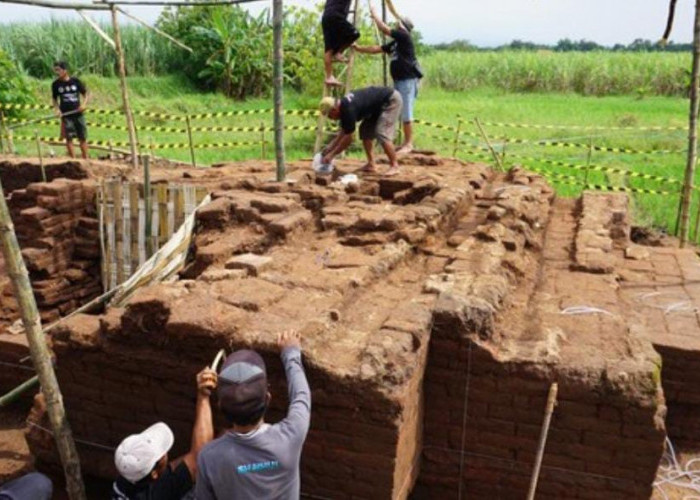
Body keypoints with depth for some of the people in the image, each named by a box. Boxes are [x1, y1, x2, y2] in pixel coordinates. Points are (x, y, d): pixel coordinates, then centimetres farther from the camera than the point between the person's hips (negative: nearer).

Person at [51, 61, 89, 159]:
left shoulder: (76, 81, -2)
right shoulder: (56, 84, 1)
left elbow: (86, 94, 5)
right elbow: (54, 99, 11)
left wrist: (84, 104, -13)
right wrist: (57, 109, -6)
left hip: (78, 113, 0)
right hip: (66, 115, 0)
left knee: (83, 138, 5)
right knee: (69, 138, -3)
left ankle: (85, 159, 15)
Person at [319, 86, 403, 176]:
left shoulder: (348, 110, -27)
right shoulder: (344, 107, 2)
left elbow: (348, 138, -21)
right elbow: (343, 132, 13)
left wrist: (331, 155, -13)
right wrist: (330, 146, 8)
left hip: (392, 100, -10)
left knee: (382, 134, -18)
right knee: (365, 131, 8)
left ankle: (394, 166, -7)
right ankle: (371, 164, 9)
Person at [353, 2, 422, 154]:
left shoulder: (405, 37, -8)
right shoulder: (395, 43, 16)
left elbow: (384, 29, -9)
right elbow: (377, 49, 20)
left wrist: (373, 13, 1)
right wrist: (359, 48, 14)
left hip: (408, 80, -9)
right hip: (399, 80, 9)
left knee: (406, 113, -8)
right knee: (401, 113, 10)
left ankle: (409, 144, -4)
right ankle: (406, 142, 17)